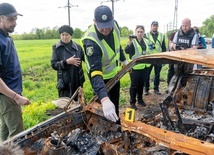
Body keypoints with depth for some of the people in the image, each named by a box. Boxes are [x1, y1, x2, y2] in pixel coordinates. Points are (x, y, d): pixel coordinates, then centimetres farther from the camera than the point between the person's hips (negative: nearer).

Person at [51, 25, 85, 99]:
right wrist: (67, 62, -19)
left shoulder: (77, 47, 3)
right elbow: (53, 64, -6)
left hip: (78, 81, 3)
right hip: (64, 82, -2)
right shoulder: (56, 48, -2)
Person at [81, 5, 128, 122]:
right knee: (107, 113, 4)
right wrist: (104, 99, -60)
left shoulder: (115, 25, -18)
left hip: (114, 73, 6)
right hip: (101, 78, -6)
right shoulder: (91, 42, -38)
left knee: (115, 105, 23)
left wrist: (124, 60, 14)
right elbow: (95, 73, -48)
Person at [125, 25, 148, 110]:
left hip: (143, 66, 6)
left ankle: (140, 99, 30)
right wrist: (129, 43, -42)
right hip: (135, 67, -6)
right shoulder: (133, 41, -10)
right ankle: (132, 102, 11)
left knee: (141, 84, 15)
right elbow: (127, 51, -27)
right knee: (134, 85, 1)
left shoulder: (145, 41, 9)